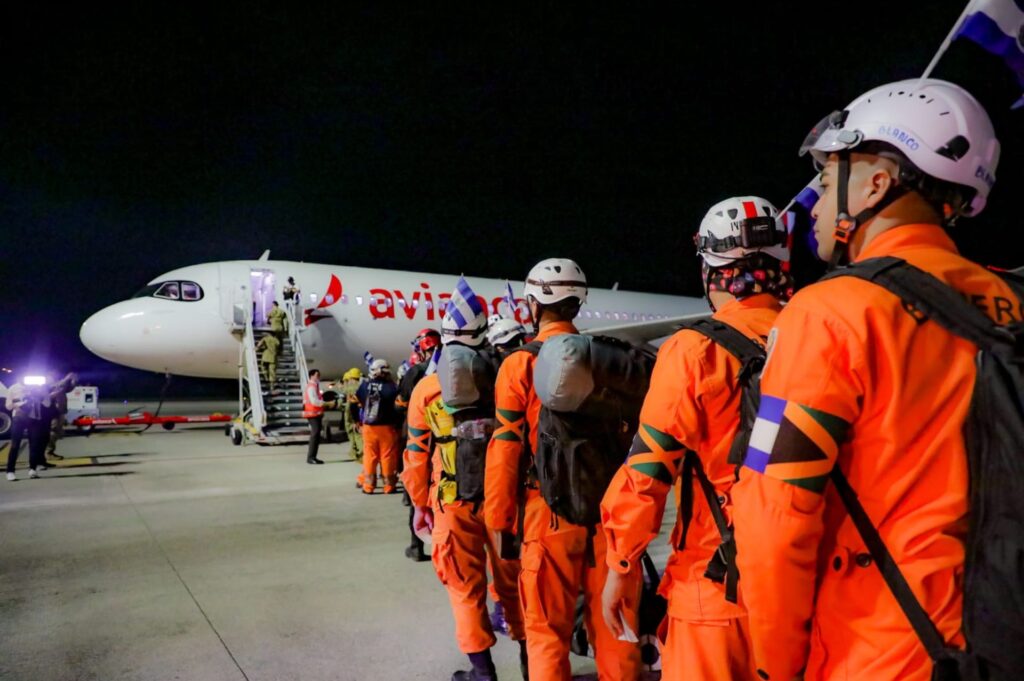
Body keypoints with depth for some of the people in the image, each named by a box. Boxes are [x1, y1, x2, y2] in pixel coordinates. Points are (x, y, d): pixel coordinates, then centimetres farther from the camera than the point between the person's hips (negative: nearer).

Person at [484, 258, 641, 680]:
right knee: (612, 625, 16)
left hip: (550, 513, -3)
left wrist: (501, 523, 1)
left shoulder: (521, 364, -7)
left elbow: (506, 450, -7)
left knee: (548, 631, 9)